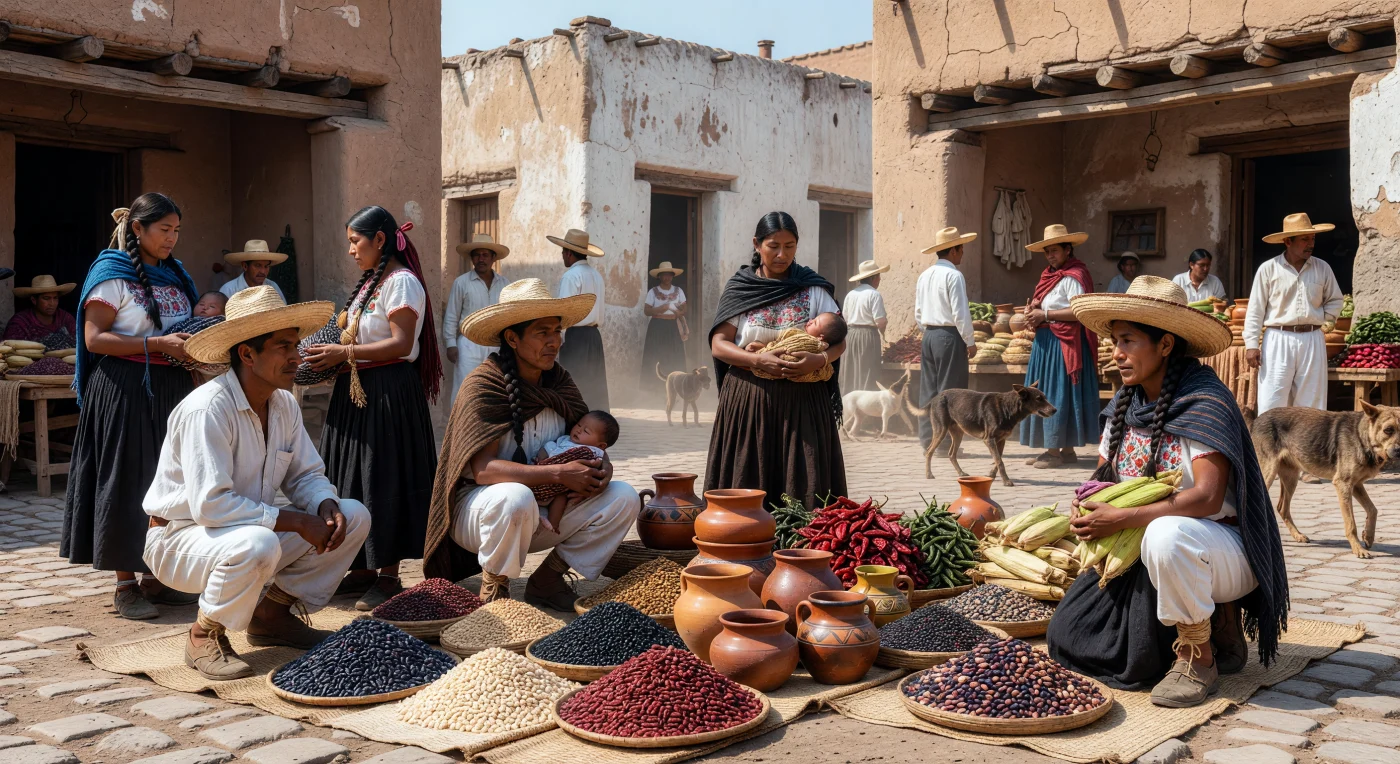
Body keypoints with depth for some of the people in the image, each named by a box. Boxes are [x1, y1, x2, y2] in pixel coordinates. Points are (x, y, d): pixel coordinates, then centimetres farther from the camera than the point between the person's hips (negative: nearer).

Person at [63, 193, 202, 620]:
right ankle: (125, 585, 5)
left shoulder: (174, 274, 16)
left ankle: (155, 577, 15)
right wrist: (159, 345, -20)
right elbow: (94, 338, -13)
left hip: (171, 389, 7)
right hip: (126, 389, -6)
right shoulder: (112, 273, -5)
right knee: (128, 480, -3)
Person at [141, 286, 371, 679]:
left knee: (352, 516, -5)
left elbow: (307, 474, 6)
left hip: (252, 526, 8)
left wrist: (327, 506, -18)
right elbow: (210, 504, -31)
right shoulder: (208, 409, -25)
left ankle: (272, 614, 9)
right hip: (181, 536, -8)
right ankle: (204, 635, -10)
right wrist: (297, 521, -28)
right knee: (257, 544, -40)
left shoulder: (284, 403, 0)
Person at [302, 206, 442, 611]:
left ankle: (389, 576, 3)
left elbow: (401, 343, -20)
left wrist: (344, 354, -19)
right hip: (357, 391, 10)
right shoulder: (369, 283, 19)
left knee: (385, 481, -5)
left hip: (389, 391, -10)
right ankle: (362, 569, 19)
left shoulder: (401, 281, -11)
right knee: (356, 478, 10)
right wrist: (332, 353, 5)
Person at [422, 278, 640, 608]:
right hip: (477, 506, -6)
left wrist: (602, 466, -18)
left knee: (624, 498, -11)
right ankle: (493, 588, -10)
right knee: (515, 498, -39)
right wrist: (560, 474, -32)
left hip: (543, 510, 6)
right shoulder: (483, 385, -17)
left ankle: (548, 577, 1)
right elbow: (483, 469, -26)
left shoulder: (558, 379, 3)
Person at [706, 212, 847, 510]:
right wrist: (759, 361, -18)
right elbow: (719, 345, -1)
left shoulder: (813, 289, 5)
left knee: (803, 482, -4)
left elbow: (839, 341, 4)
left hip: (802, 402, 0)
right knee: (747, 485, -1)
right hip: (748, 401, 0)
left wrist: (819, 360, -18)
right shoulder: (739, 288, 4)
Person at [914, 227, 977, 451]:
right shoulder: (953, 275, -13)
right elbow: (960, 313, -15)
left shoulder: (924, 275, 11)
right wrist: (970, 342, -7)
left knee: (928, 390, 9)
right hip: (949, 335, -7)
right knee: (949, 391, -2)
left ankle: (928, 440, 13)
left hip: (928, 334, 7)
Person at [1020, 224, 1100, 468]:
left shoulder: (1073, 276, -12)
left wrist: (1044, 315, -16)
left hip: (1065, 342, -9)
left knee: (1059, 394, -7)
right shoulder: (1050, 274, 16)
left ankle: (1063, 450, -1)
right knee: (1045, 394, 9)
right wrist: (1034, 313, -2)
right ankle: (1053, 448, 14)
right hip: (1046, 340, 9)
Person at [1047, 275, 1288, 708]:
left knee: (1166, 534, -41)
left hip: (1222, 550, -7)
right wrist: (1091, 507, -13)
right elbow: (1104, 477, 11)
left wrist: (1121, 519, -31)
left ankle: (1199, 656, -16)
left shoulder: (1204, 404, -18)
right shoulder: (1125, 406, 3)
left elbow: (1207, 498, -28)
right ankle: (1208, 616, 14)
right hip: (1143, 549, 8)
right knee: (1069, 636, -1)